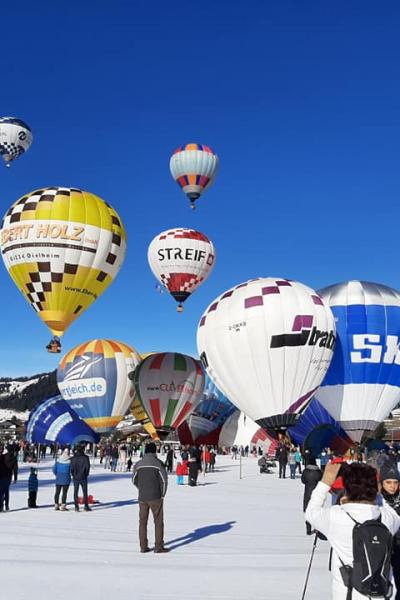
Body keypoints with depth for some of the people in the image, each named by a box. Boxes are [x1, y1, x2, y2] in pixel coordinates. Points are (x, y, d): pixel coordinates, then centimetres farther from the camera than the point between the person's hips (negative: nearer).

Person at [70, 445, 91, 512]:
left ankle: (76, 507, 7)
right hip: (83, 477, -1)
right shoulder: (85, 458, -7)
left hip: (75, 477, 1)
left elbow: (71, 467, -5)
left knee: (75, 492, 8)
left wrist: (73, 475, 9)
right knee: (85, 492, 6)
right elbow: (87, 467, -8)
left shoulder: (73, 458, -2)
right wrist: (86, 474, 6)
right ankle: (86, 506, 5)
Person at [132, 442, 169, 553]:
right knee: (158, 521, 6)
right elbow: (164, 480, -8)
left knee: (142, 522, 12)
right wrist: (162, 494, 5)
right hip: (155, 498, -4)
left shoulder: (138, 464, 3)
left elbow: (134, 480, 11)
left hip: (142, 498, 4)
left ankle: (143, 546, 14)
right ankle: (159, 547, 6)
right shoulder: (158, 463, -8)